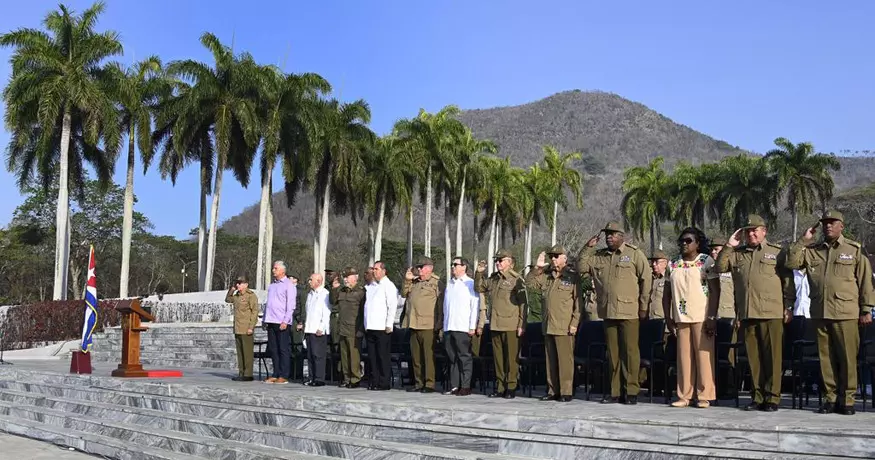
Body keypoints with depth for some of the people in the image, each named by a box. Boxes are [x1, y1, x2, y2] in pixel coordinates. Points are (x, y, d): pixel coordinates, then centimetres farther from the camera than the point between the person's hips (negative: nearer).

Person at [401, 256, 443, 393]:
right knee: (415, 356, 12)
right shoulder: (414, 282, 17)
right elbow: (404, 294, 23)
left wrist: (439, 324, -10)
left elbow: (440, 304, -6)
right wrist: (407, 280, 8)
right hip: (414, 325, 7)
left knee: (429, 356, -5)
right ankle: (418, 383, 20)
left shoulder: (436, 283, -3)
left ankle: (429, 384, -1)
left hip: (428, 326, -7)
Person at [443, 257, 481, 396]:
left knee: (464, 357, -3)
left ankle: (465, 386, 0)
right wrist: (444, 325, 15)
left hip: (463, 327, -6)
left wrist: (472, 326, -11)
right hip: (449, 327, 6)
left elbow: (475, 306, -6)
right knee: (452, 357, 8)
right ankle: (454, 386, 12)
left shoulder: (470, 284, -2)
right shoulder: (449, 284, 17)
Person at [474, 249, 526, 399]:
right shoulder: (493, 278, 14)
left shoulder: (516, 279, -6)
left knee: (511, 358, -1)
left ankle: (511, 387, 7)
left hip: (511, 326, -7)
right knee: (498, 357, 11)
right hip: (495, 325, 7)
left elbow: (522, 303, -8)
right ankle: (500, 387, 19)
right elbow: (479, 288, 28)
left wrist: (521, 324, -12)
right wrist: (479, 273, 12)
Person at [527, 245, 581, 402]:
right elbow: (529, 283, 15)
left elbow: (578, 301, -5)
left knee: (565, 359, -5)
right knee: (551, 360, 9)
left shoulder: (572, 276, -1)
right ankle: (553, 391, 16)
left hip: (564, 327, -6)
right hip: (548, 326, 6)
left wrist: (574, 322, -11)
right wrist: (537, 268, 3)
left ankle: (566, 392, -1)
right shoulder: (546, 277, 16)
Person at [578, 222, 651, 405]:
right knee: (613, 352, 7)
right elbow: (581, 267, 8)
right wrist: (588, 247, 1)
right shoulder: (599, 256, 15)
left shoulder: (634, 254, 2)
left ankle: (631, 391, 1)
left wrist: (643, 305, -5)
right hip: (608, 312, 5)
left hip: (629, 312, -4)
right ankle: (615, 392, 13)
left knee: (630, 351, -4)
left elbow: (646, 279, -1)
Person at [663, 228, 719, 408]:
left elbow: (715, 291, -5)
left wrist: (712, 317, -11)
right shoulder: (673, 265, 11)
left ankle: (704, 396, 3)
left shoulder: (706, 261, 0)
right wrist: (668, 318, 8)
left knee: (704, 356, -3)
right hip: (681, 317, 4)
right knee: (684, 356, 4)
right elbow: (667, 293, 15)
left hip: (702, 318, -4)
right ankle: (685, 395, 9)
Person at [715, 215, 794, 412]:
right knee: (753, 357, 7)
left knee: (772, 356, -2)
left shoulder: (777, 252, 7)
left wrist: (788, 307, -1)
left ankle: (772, 398, 4)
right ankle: (757, 397, 14)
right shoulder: (738, 253, 17)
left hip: (771, 314, -3)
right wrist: (729, 246, 1)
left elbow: (788, 281, 5)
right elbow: (720, 267, 8)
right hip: (747, 314, 3)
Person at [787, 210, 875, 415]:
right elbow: (791, 262, 1)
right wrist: (803, 240, -1)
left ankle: (847, 400, 6)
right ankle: (830, 398, 13)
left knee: (847, 357, -3)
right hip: (820, 313, 3)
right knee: (826, 357, 6)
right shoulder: (812, 250, 13)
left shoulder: (854, 250, 5)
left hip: (846, 314, -3)